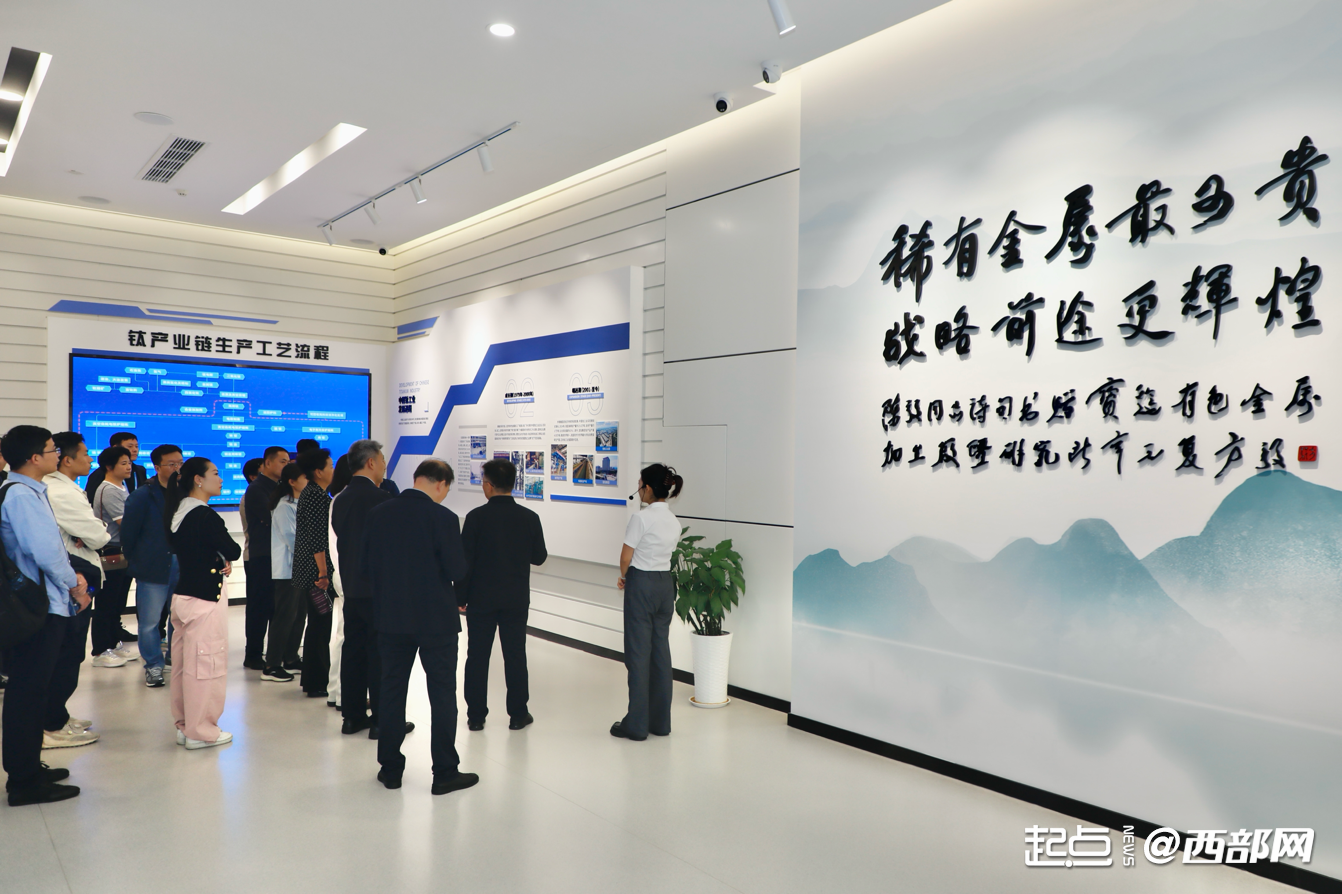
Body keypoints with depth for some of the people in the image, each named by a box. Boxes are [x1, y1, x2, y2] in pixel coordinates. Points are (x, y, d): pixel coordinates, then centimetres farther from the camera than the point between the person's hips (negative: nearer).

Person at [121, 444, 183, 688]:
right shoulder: (142, 496, -2)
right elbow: (127, 533, 0)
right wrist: (136, 561, 2)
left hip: (183, 566, 2)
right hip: (153, 569, -2)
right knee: (149, 621, 3)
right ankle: (153, 666, 18)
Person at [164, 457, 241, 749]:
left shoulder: (178, 513, 9)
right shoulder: (204, 516, -18)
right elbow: (234, 552, -15)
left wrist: (219, 560, 3)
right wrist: (224, 558, 7)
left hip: (183, 594, 9)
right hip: (205, 597, -9)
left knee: (183, 663, 15)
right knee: (206, 664, -1)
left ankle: (184, 725, 25)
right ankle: (201, 731, 7)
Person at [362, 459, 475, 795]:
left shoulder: (379, 514, -1)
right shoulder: (443, 518, -15)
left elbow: (366, 565, 4)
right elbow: (457, 571, -14)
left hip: (391, 619, 5)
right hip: (436, 619, -4)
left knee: (392, 691, 15)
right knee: (443, 695, 6)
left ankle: (391, 769, 23)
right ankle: (445, 773, 12)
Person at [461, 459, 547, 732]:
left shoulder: (476, 517, -11)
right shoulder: (529, 518, -5)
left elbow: (465, 559, -9)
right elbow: (539, 557, 3)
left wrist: (461, 597, 0)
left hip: (481, 598, -1)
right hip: (516, 599, 2)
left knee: (477, 657, 9)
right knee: (515, 655, 9)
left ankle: (476, 715, 15)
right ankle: (518, 714, 15)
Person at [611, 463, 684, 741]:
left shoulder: (642, 518, -15)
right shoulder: (674, 522, 7)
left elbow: (626, 556, -11)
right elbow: (664, 553, 10)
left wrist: (623, 577, 9)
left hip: (642, 584, -7)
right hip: (665, 583, 7)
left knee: (638, 653, 0)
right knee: (661, 650, 12)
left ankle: (637, 724, 7)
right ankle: (660, 721, 19)